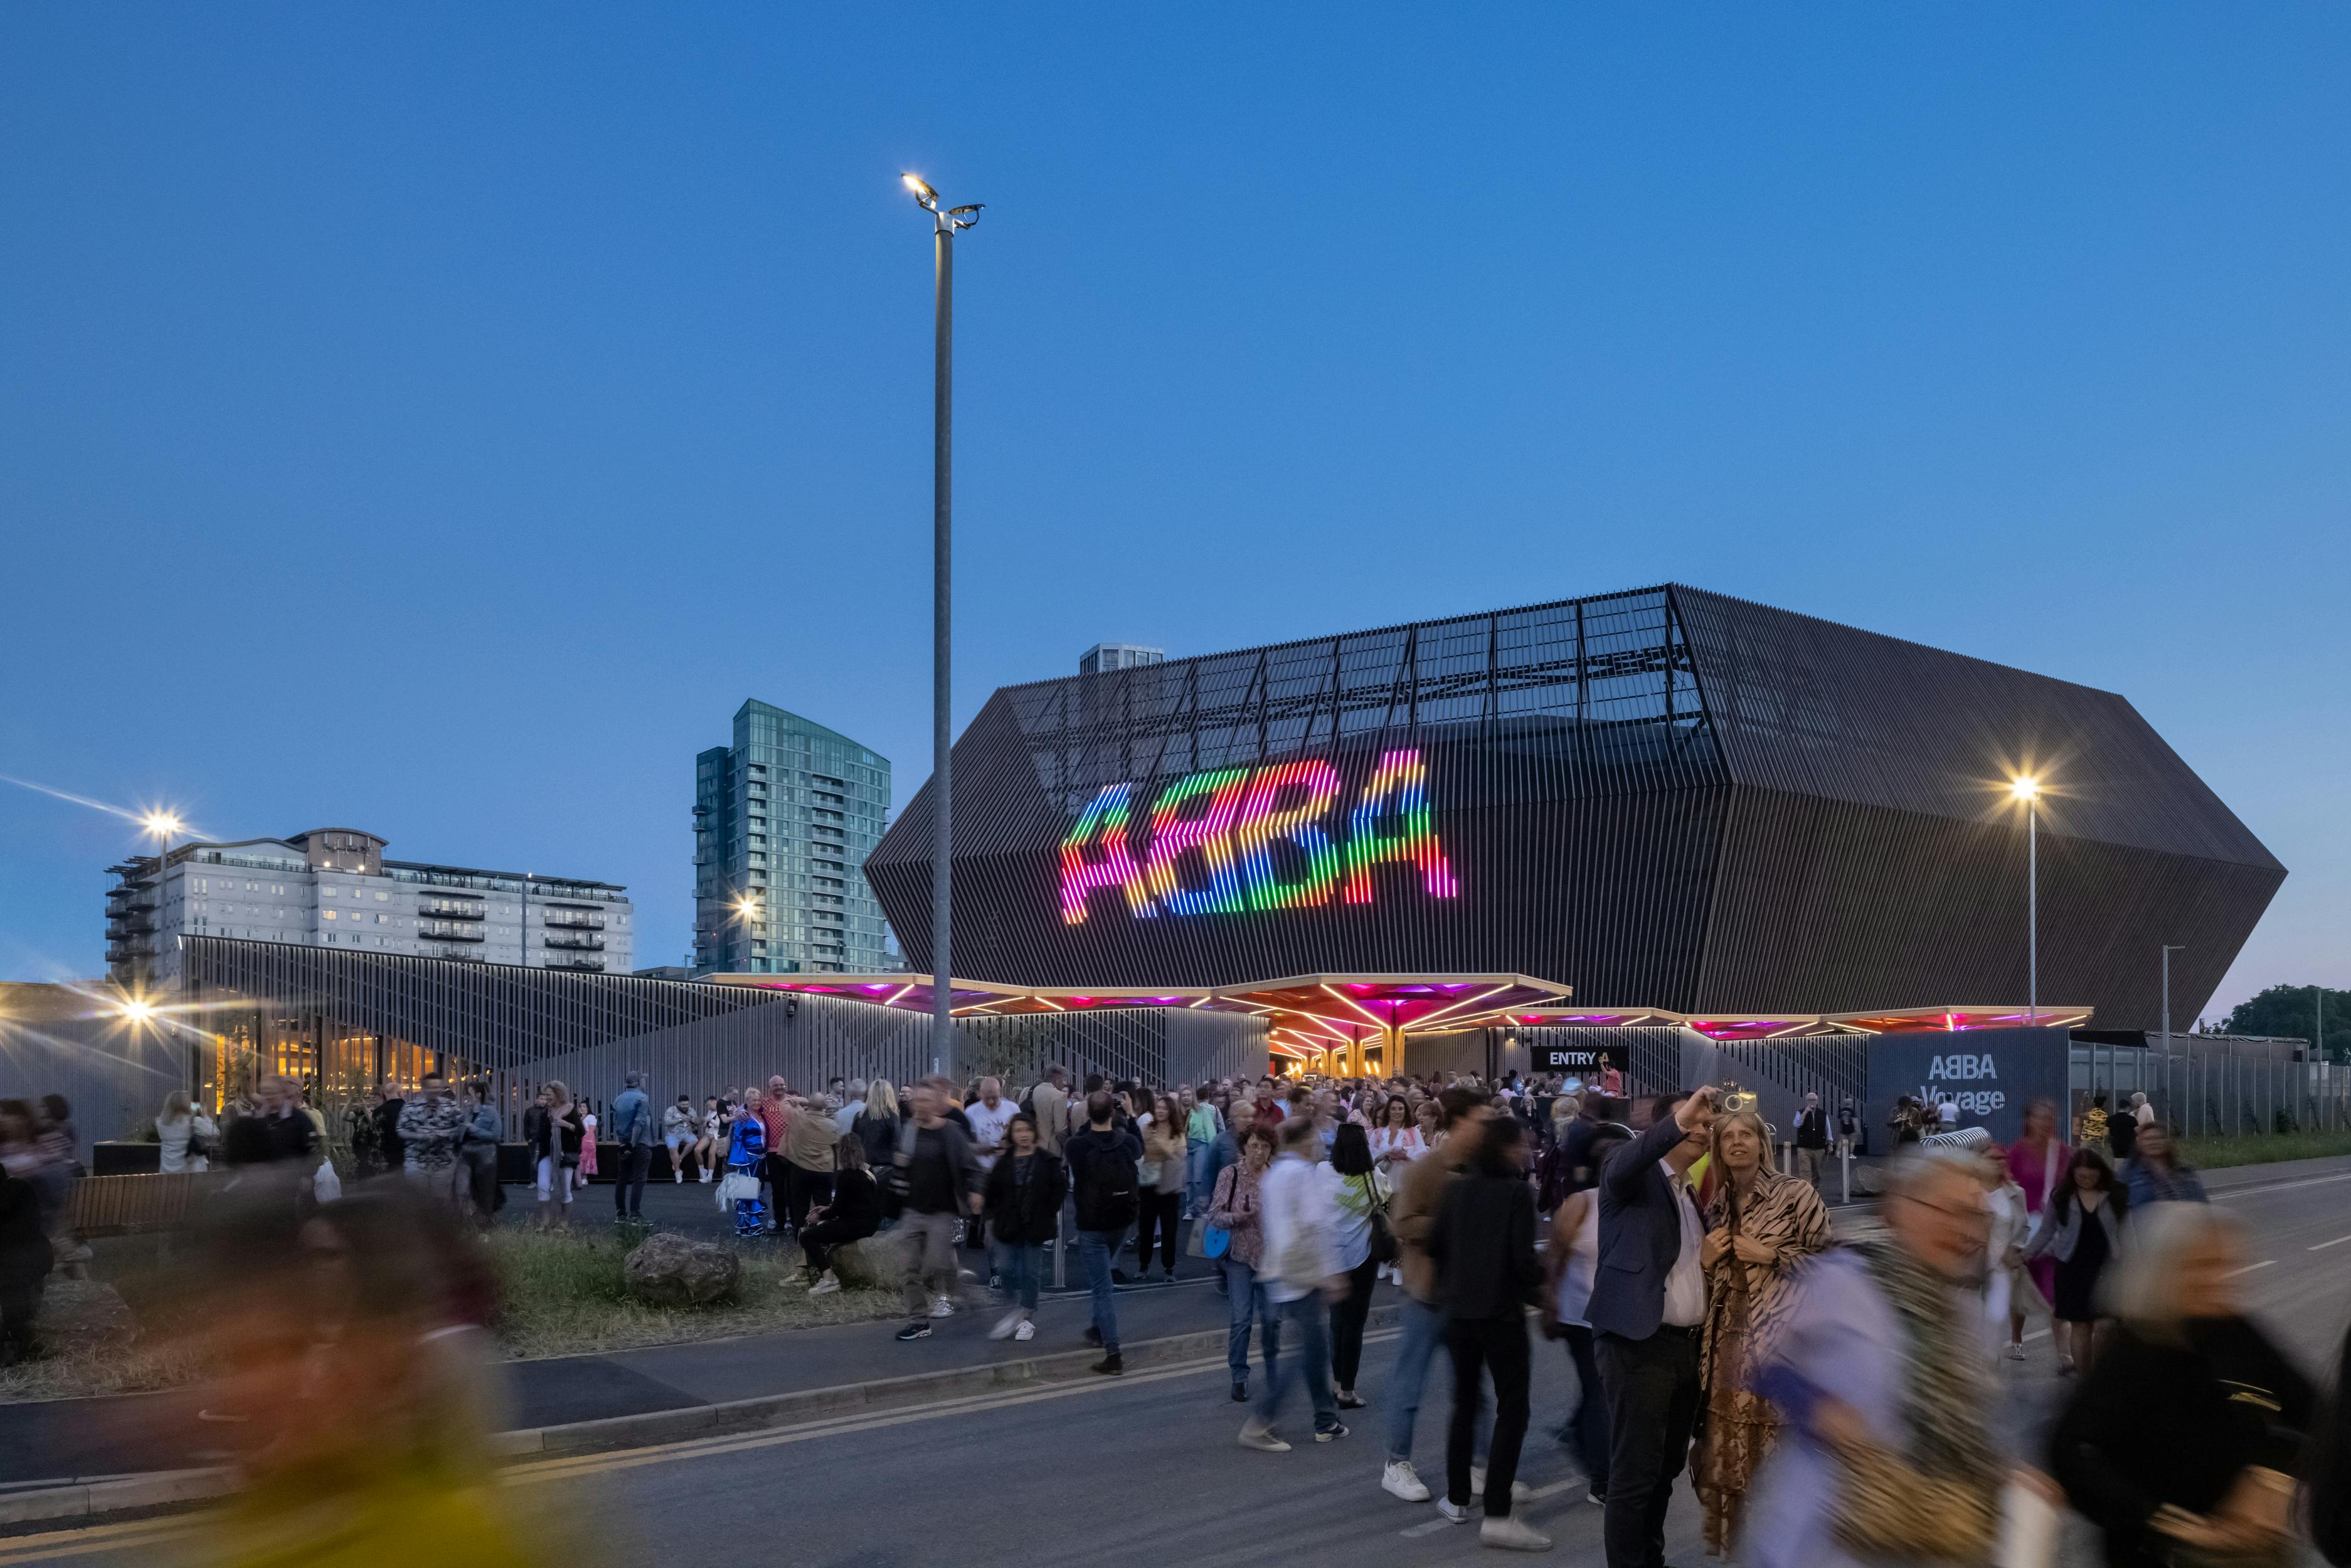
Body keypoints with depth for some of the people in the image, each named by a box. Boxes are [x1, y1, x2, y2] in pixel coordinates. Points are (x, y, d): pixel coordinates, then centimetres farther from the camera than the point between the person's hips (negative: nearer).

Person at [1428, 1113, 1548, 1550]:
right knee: (1512, 1408, -1)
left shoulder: (1462, 1188, 4)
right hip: (1502, 1311, -6)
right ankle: (1497, 1516, -8)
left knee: (1465, 1402, 19)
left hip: (1460, 1309, 6)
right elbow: (1523, 1256, -17)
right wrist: (1539, 1284, 3)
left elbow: (1434, 1242, 6)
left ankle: (1457, 1498, 25)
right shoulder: (1518, 1191, -11)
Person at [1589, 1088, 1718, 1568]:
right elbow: (1621, 1166, -30)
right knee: (1635, 1472, -5)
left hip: (1689, 1345, 8)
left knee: (1666, 1468, 15)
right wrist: (1677, 1124, -41)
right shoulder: (1634, 1180, -5)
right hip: (1639, 1344, -8)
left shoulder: (1694, 1195, 18)